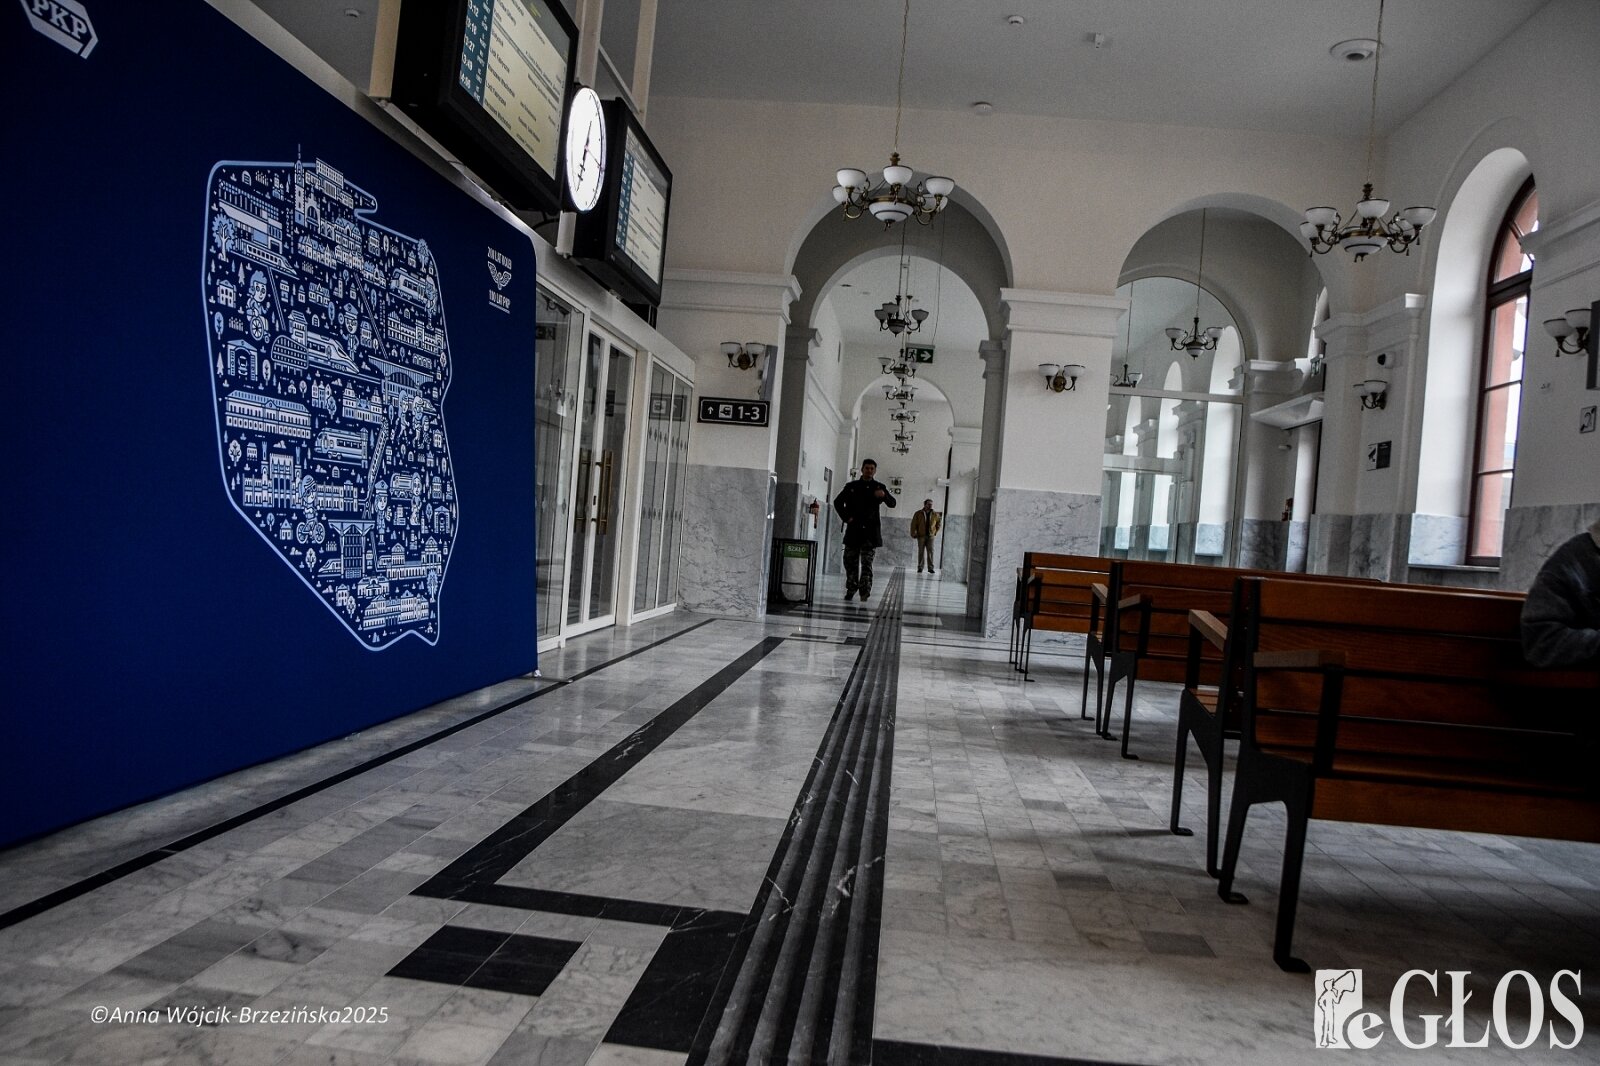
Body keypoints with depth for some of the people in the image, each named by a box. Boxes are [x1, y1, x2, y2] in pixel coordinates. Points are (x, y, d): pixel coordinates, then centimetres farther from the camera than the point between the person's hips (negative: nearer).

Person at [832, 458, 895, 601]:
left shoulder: (879, 487, 6)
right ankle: (851, 589, 21)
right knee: (850, 561, 8)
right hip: (853, 530, 2)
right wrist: (846, 518, 1)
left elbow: (892, 503, -3)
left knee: (866, 563, -7)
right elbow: (837, 502, 13)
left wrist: (884, 495, -25)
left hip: (870, 531, -2)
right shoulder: (851, 486, 9)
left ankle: (865, 592, -9)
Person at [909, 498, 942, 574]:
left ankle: (930, 568, -3)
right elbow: (913, 524, 0)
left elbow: (939, 522, 21)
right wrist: (913, 534, -5)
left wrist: (936, 532, 14)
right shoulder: (918, 514, 0)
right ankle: (920, 568, 6)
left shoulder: (935, 514, 5)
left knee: (930, 552, -5)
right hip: (921, 536, -1)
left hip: (931, 536, 1)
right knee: (921, 552, 2)